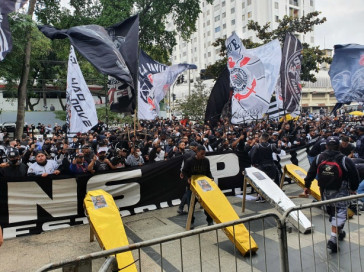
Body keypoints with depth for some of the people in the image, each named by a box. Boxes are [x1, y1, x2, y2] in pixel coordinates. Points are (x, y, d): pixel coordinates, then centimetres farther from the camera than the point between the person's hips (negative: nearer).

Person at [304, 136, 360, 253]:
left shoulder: (319, 158, -2)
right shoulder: (344, 160, -13)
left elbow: (311, 173, 3)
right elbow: (354, 176, -6)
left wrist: (307, 186, 13)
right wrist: (353, 188, 11)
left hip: (325, 192, 4)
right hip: (340, 191, -4)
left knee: (331, 212, 21)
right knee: (339, 213, 0)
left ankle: (339, 233, 39)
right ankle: (333, 239, -9)